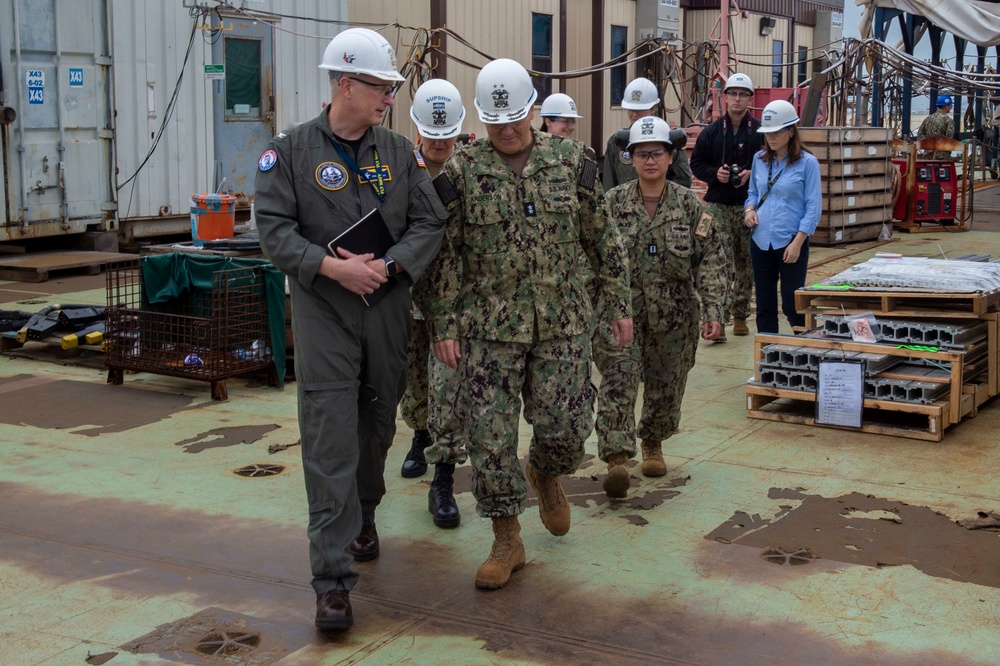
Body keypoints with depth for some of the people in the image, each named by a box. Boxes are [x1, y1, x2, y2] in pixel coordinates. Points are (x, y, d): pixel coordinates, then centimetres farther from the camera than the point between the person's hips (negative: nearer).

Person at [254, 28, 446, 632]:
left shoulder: (399, 152, 6)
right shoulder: (291, 151, -2)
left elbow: (430, 222, 2)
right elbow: (274, 228, -8)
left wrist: (387, 265, -14)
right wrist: (331, 266, -21)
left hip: (388, 309, 4)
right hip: (323, 310, -3)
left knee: (377, 425, 16)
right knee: (330, 440, -8)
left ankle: (363, 518, 42)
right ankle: (333, 577, -5)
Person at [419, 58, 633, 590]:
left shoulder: (570, 161, 3)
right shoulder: (461, 172, -2)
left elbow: (601, 238, 9)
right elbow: (443, 255, 0)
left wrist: (619, 304, 9)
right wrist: (444, 326, -4)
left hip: (563, 323, 1)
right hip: (490, 327, -1)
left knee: (566, 426, 1)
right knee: (490, 435, -2)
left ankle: (545, 473, 38)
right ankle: (507, 541, 15)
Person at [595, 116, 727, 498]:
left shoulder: (690, 206, 0)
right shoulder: (612, 204, -1)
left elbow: (711, 260, 0)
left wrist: (713, 310, -8)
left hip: (674, 316, 2)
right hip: (621, 309, -1)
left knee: (666, 384, 12)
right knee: (619, 381, -14)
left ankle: (653, 444, 36)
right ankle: (616, 458, -15)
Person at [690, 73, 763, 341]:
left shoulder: (761, 132, 4)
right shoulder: (712, 132, 7)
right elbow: (696, 163, 11)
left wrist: (752, 174, -11)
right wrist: (715, 173, -7)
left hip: (750, 206, 1)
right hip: (718, 205, -1)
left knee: (747, 263, 9)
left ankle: (740, 315, 21)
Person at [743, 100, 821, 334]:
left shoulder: (807, 163, -6)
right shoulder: (760, 159, 8)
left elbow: (813, 207, -8)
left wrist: (797, 242, -15)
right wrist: (750, 208, -2)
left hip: (791, 243, -5)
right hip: (761, 241, 5)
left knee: (792, 305, 0)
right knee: (764, 306, 9)